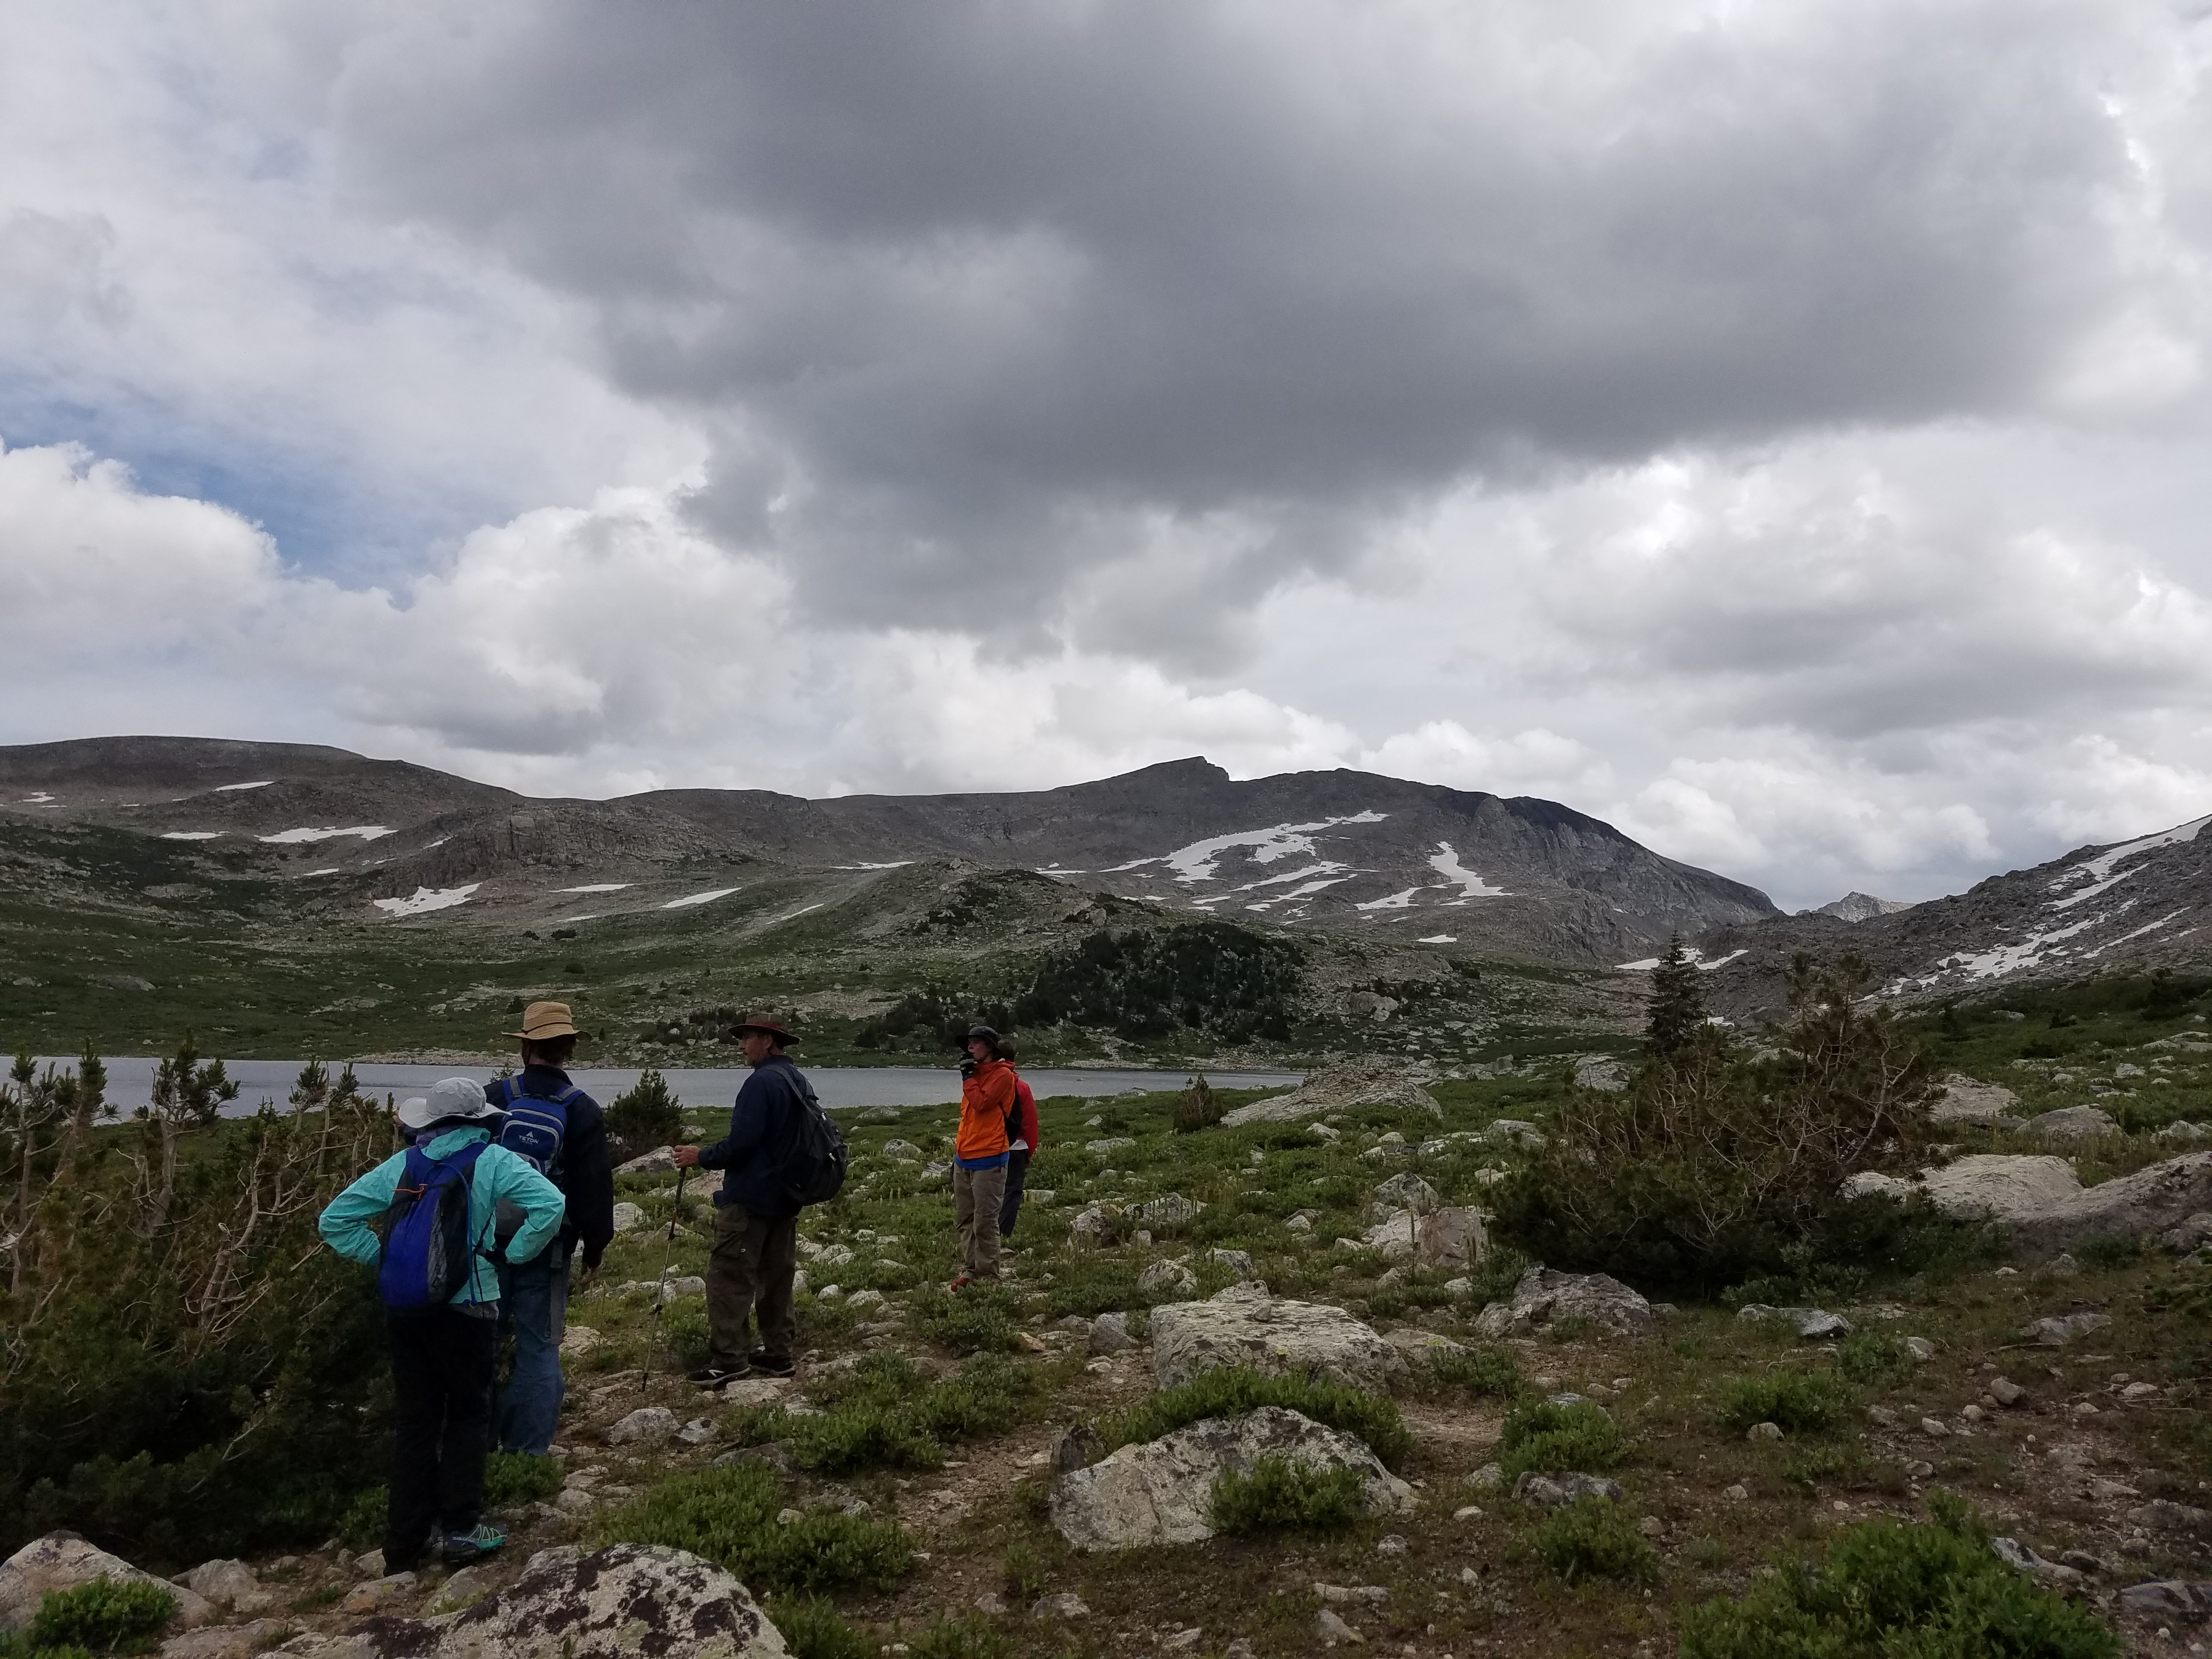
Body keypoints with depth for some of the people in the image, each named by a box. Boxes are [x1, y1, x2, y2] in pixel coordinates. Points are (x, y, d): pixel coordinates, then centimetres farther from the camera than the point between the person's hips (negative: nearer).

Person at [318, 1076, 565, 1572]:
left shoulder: (402, 1165, 4)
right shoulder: (493, 1162, -8)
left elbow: (334, 1220, 6)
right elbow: (550, 1205, -21)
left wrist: (382, 1257, 6)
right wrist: (512, 1255, -9)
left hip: (405, 1308, 4)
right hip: (468, 1308, -4)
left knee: (413, 1420, 13)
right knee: (468, 1415, 12)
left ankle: (405, 1540, 20)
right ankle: (460, 1528, 11)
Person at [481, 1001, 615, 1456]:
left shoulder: (492, 1097, -2)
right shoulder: (584, 1111, -5)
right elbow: (596, 1188, -4)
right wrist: (595, 1250, 6)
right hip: (547, 1248, -1)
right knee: (538, 1347, 5)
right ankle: (527, 1451, 6)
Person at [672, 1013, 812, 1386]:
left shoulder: (762, 1082, -18)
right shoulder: (800, 1083, 12)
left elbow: (740, 1143, -23)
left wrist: (702, 1157, -8)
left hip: (750, 1198, -9)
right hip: (787, 1200, 9)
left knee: (729, 1275, -4)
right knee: (777, 1275, 14)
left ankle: (728, 1358, -4)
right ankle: (777, 1352, 20)